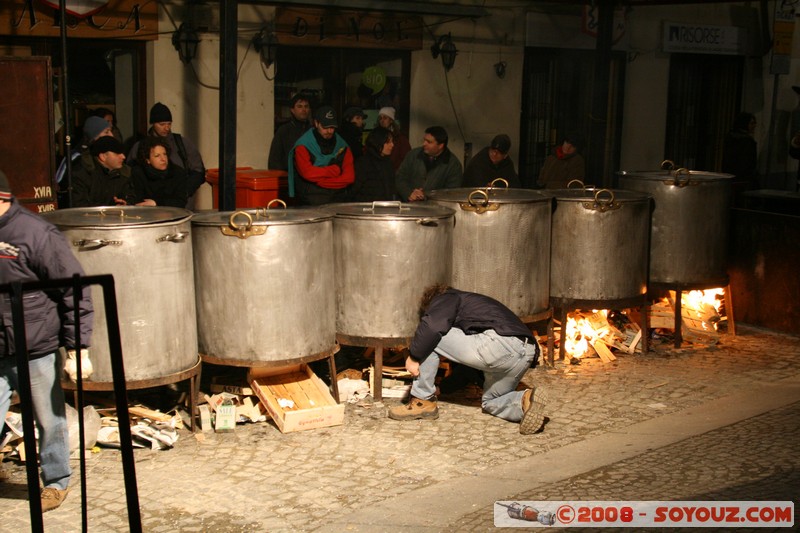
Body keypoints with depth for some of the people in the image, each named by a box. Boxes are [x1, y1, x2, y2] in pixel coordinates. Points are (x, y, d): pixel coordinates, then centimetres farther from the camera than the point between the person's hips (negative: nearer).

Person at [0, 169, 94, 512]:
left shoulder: (36, 234, -14)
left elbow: (75, 290, -12)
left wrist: (77, 345, -13)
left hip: (37, 350, -4)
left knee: (49, 421, 12)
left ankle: (56, 481, 31)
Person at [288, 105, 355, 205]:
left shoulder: (343, 147, 13)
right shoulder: (303, 146, 3)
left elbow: (349, 177, 3)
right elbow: (307, 173, -12)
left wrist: (319, 181, -5)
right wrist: (336, 170, -1)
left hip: (339, 201, 3)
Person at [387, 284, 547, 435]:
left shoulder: (446, 298, 17)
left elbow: (432, 326, -7)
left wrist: (413, 357, 4)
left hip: (498, 345, -8)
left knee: (428, 337, 6)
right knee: (490, 402, 29)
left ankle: (423, 401, 11)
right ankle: (525, 400, -1)